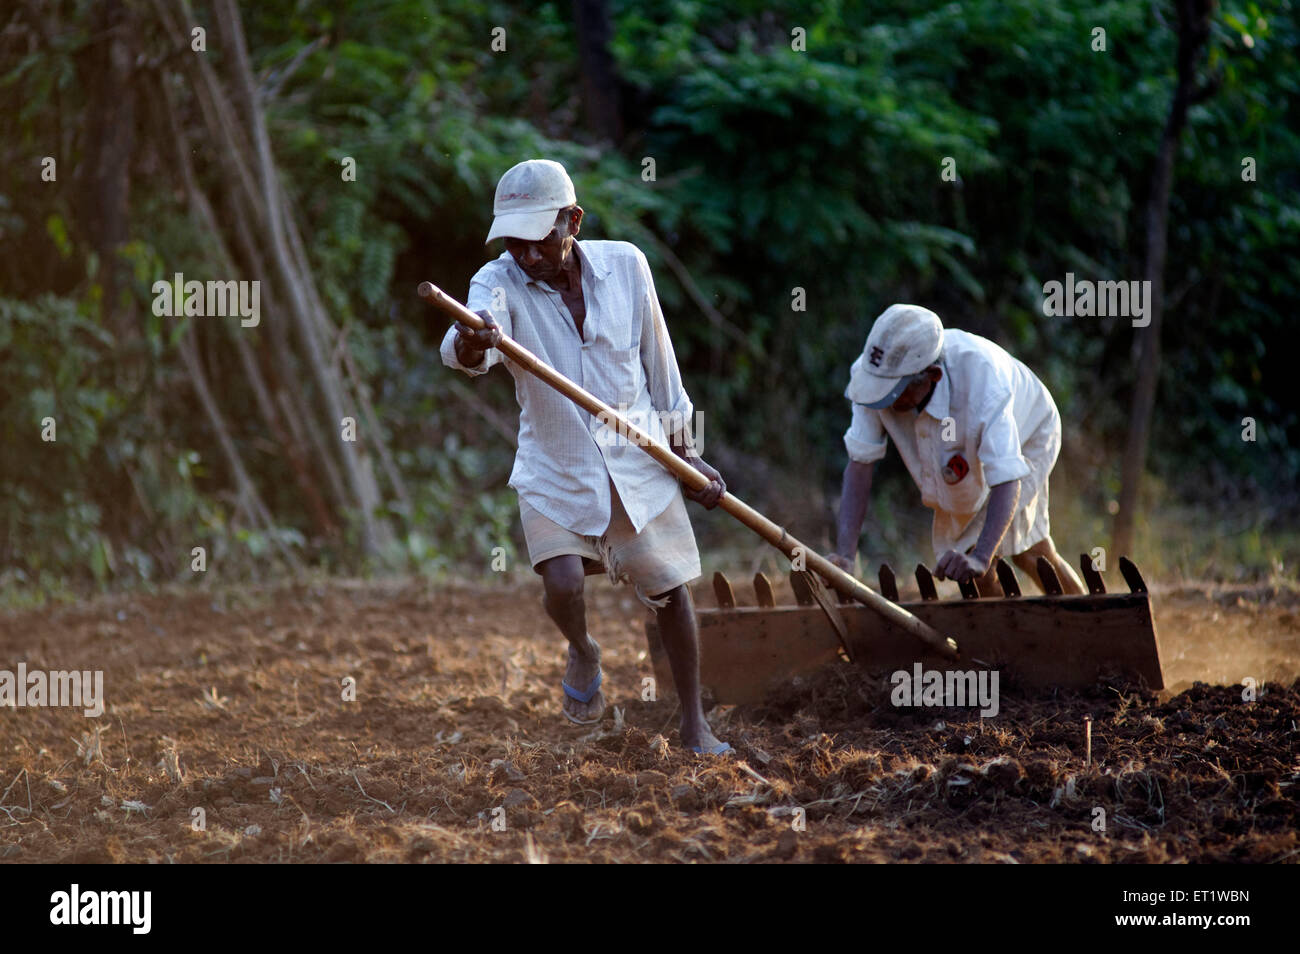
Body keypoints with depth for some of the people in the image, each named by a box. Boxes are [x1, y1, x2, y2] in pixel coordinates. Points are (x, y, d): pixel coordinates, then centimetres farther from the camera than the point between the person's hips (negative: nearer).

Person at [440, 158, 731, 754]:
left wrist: (686, 456, 7)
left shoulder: (625, 265, -8)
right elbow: (466, 350, -36)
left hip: (638, 458, 1)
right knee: (562, 581, -20)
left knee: (671, 589, 5)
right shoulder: (500, 282, -14)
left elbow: (659, 364, 4)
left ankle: (693, 724, 26)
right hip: (554, 465, -1)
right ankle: (582, 652, 17)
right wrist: (470, 345, -61)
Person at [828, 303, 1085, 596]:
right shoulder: (873, 374, -35)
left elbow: (1007, 481, -50)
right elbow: (859, 465, -29)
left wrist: (980, 558, -64)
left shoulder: (982, 377, -47)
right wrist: (845, 554, -39)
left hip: (1026, 435, -5)